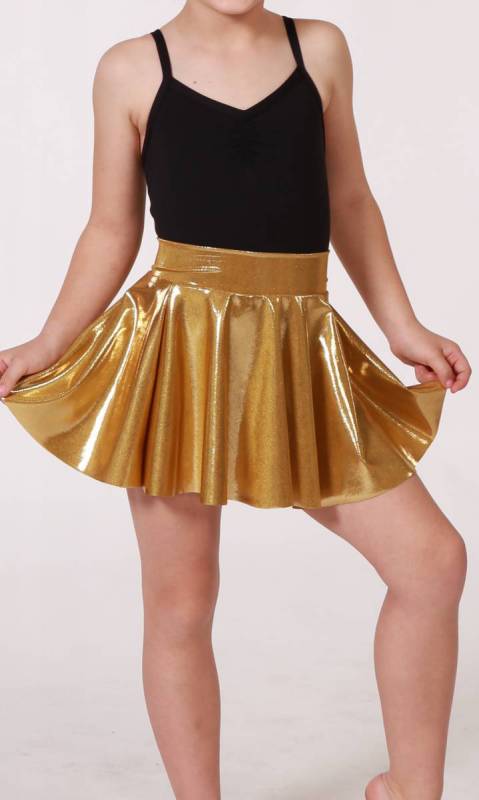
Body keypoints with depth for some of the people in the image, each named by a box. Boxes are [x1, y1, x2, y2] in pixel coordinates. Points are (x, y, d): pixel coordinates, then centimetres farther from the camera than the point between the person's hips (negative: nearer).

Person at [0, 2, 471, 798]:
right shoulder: (131, 69, 3)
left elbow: (349, 202, 16)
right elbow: (112, 233, 7)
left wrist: (403, 327, 12)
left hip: (301, 358, 3)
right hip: (177, 349, -2)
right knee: (180, 603, 4)